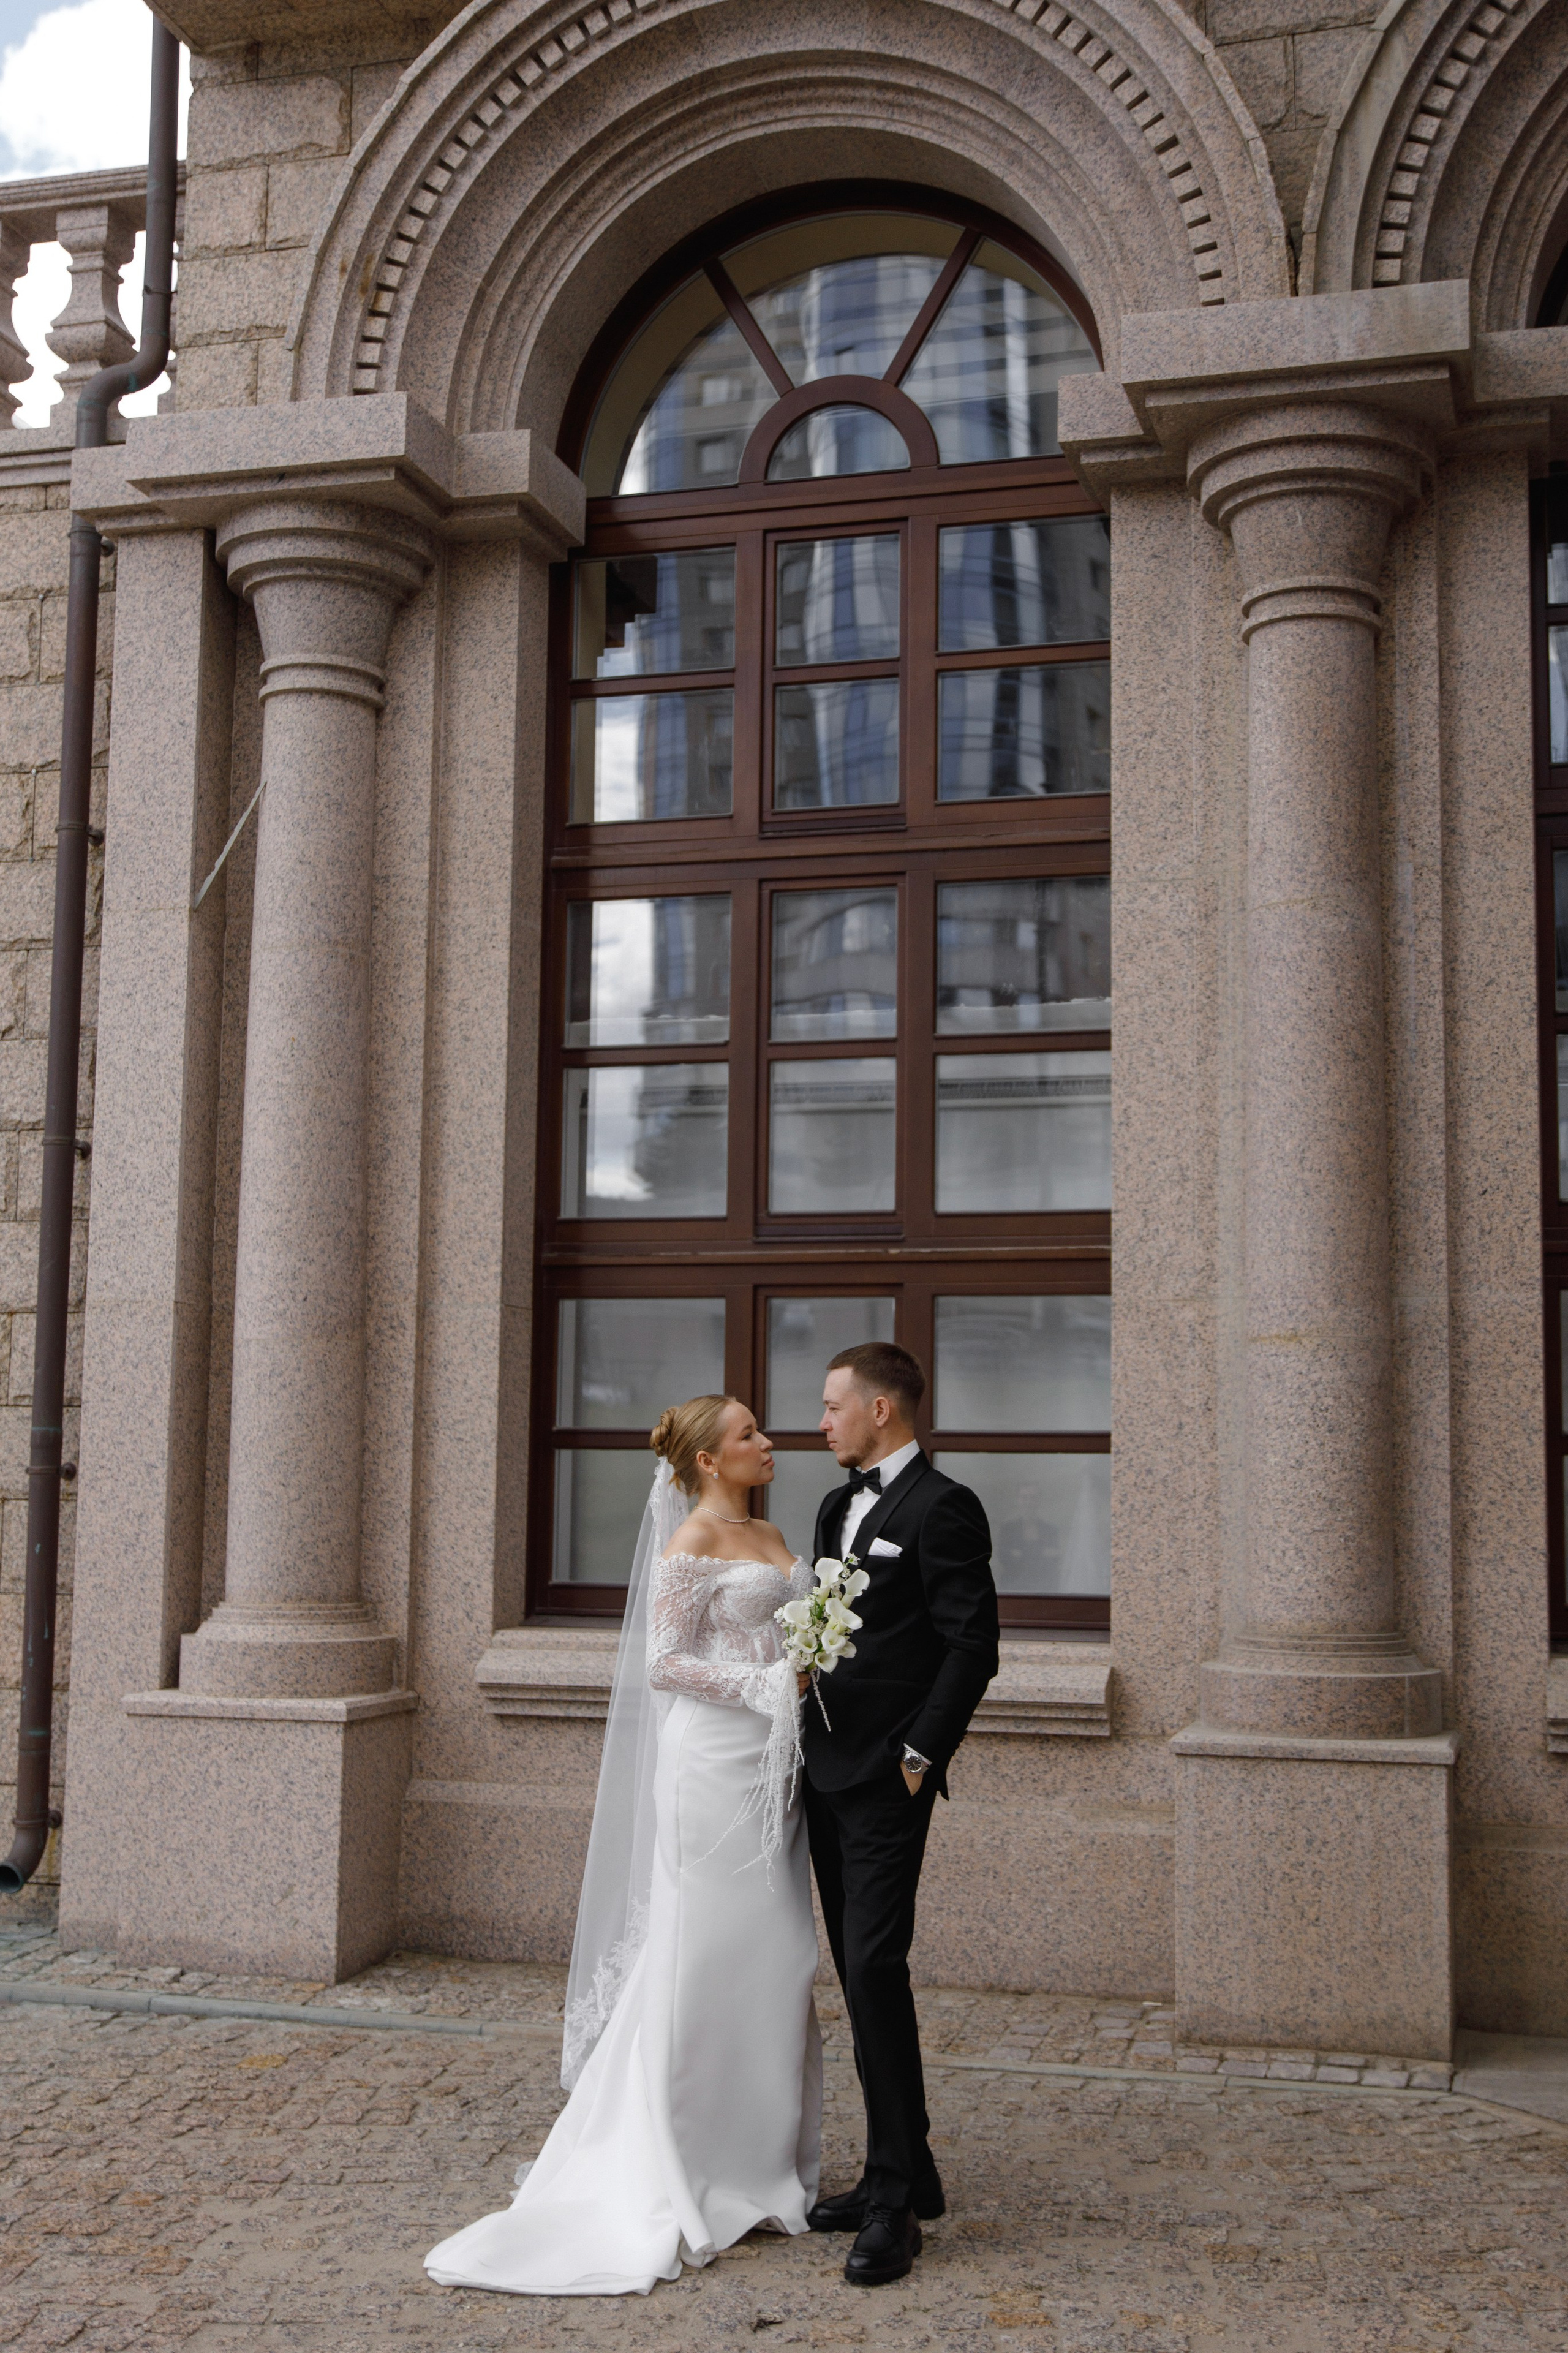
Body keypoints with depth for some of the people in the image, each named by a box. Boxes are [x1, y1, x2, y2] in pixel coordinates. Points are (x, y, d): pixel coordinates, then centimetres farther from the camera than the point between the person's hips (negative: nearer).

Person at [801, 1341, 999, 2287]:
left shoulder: (941, 1508, -10)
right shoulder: (839, 1507, 16)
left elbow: (973, 1647, -14)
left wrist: (919, 1755, -16)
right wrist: (810, 1731, 11)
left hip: (886, 1781, -9)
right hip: (828, 1772, 9)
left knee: (875, 1967, -11)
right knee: (859, 1973, 11)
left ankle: (899, 2195, -3)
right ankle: (898, 2175, 20)